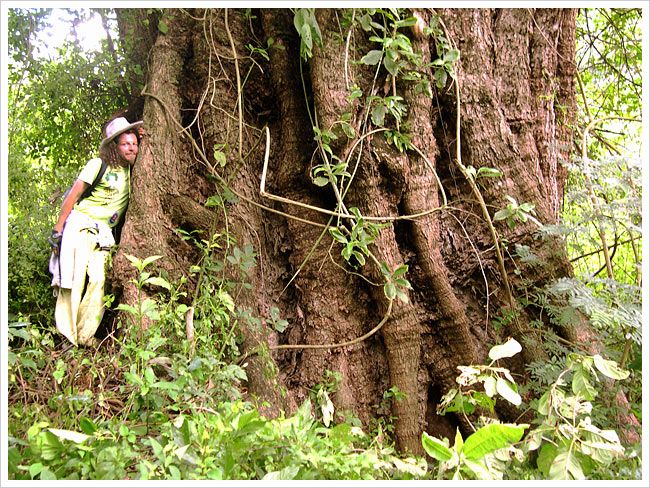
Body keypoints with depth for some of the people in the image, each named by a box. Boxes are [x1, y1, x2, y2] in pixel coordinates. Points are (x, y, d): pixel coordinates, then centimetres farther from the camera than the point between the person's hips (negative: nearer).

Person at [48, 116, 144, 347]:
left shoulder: (130, 170, 12)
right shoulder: (99, 164, -3)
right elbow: (72, 196, -4)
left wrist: (140, 138, 12)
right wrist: (57, 230, -8)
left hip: (104, 233, 5)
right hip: (80, 226, -5)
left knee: (98, 280, -8)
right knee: (74, 278, -9)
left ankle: (85, 336, -2)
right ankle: (67, 336, -4)